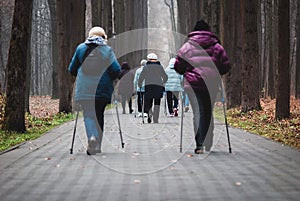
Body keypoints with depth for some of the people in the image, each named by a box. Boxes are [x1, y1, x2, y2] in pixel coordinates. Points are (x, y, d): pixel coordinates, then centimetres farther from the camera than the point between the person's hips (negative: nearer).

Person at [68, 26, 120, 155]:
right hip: (102, 89, 0)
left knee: (88, 114, 0)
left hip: (84, 89, 0)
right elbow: (116, 70, -7)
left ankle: (92, 136, -27)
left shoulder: (80, 48, 8)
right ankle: (97, 146, 16)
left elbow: (72, 69, 11)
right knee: (99, 115, 12)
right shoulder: (107, 50, 1)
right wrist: (110, 79, 13)